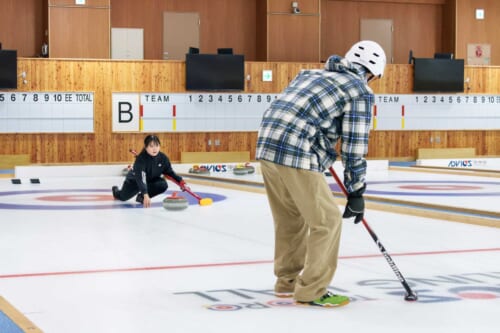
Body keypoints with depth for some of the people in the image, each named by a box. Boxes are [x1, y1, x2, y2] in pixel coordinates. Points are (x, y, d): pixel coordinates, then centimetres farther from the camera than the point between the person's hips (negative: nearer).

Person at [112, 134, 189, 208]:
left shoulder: (163, 158, -24)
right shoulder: (141, 159, -39)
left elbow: (170, 172, -8)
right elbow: (140, 178, -49)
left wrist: (181, 182, -24)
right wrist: (145, 194, -62)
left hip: (151, 180, 3)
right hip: (134, 180, -3)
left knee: (163, 185, -26)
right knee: (123, 197, 6)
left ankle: (141, 196, -2)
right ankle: (116, 191, 47)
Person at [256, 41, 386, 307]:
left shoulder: (312, 74, 25)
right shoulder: (361, 91, 3)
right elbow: (354, 146, -1)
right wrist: (356, 192, 6)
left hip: (267, 147, 8)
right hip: (297, 155, -8)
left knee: (291, 217, 23)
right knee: (326, 222, 3)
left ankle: (288, 281, 34)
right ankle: (311, 291, 7)